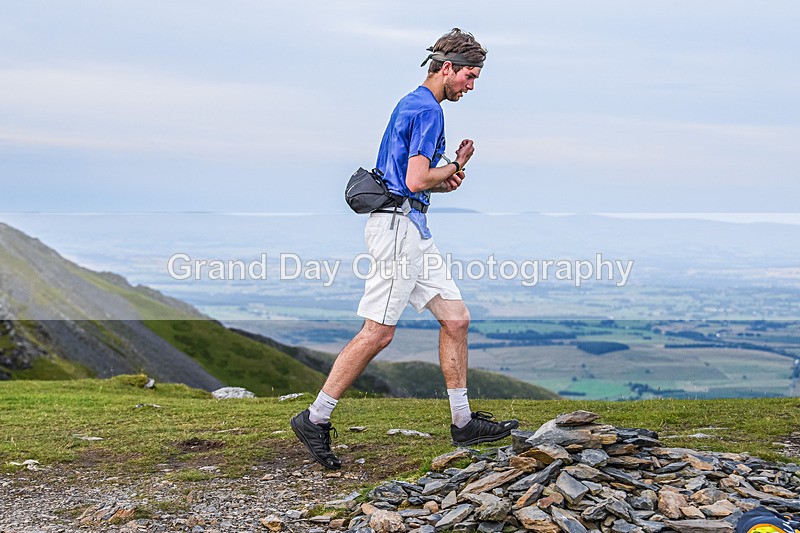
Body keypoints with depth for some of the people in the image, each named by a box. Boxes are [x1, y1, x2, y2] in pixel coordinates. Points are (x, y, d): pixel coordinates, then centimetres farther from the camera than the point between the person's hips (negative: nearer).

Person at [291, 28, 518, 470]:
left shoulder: (413, 104, 21)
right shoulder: (427, 109, -11)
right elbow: (416, 180, -19)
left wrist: (444, 180, 10)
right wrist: (456, 167, -1)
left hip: (412, 229, 11)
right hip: (398, 224, -11)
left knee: (455, 318, 8)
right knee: (378, 332, -9)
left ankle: (463, 423, 12)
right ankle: (315, 419, -1)